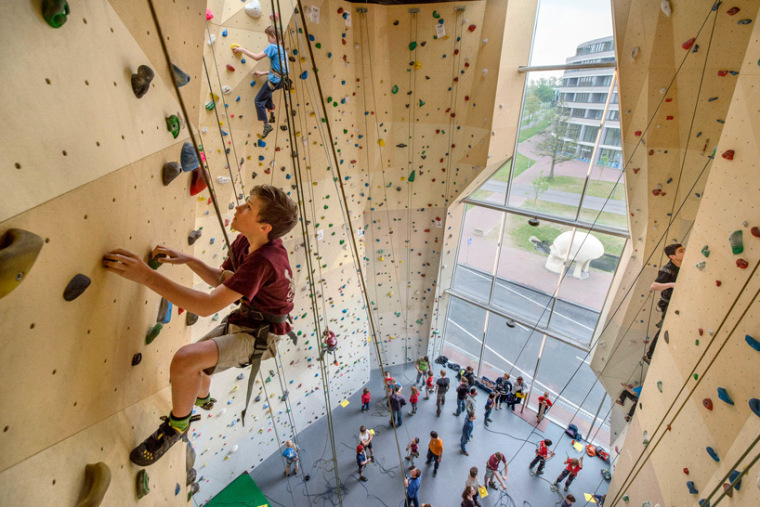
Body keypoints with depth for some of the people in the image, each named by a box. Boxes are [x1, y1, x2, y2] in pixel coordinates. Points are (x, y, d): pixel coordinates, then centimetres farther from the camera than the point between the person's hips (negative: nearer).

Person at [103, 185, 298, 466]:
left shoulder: (263, 260, -33)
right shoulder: (245, 242, -3)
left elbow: (208, 306, -35)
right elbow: (221, 280, 11)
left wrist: (148, 275, -36)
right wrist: (188, 259, -4)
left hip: (258, 336, -9)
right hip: (240, 322, 9)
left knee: (185, 359, -27)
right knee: (194, 360, 27)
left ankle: (177, 424, 5)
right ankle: (202, 398, 61)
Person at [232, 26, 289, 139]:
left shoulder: (272, 47, -11)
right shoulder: (282, 49, 17)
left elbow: (256, 57, -14)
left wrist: (242, 50, -2)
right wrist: (263, 73, 19)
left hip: (274, 80, -9)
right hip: (280, 80, 9)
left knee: (259, 100, 0)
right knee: (267, 93, 35)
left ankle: (267, 125, 0)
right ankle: (272, 115, 36)